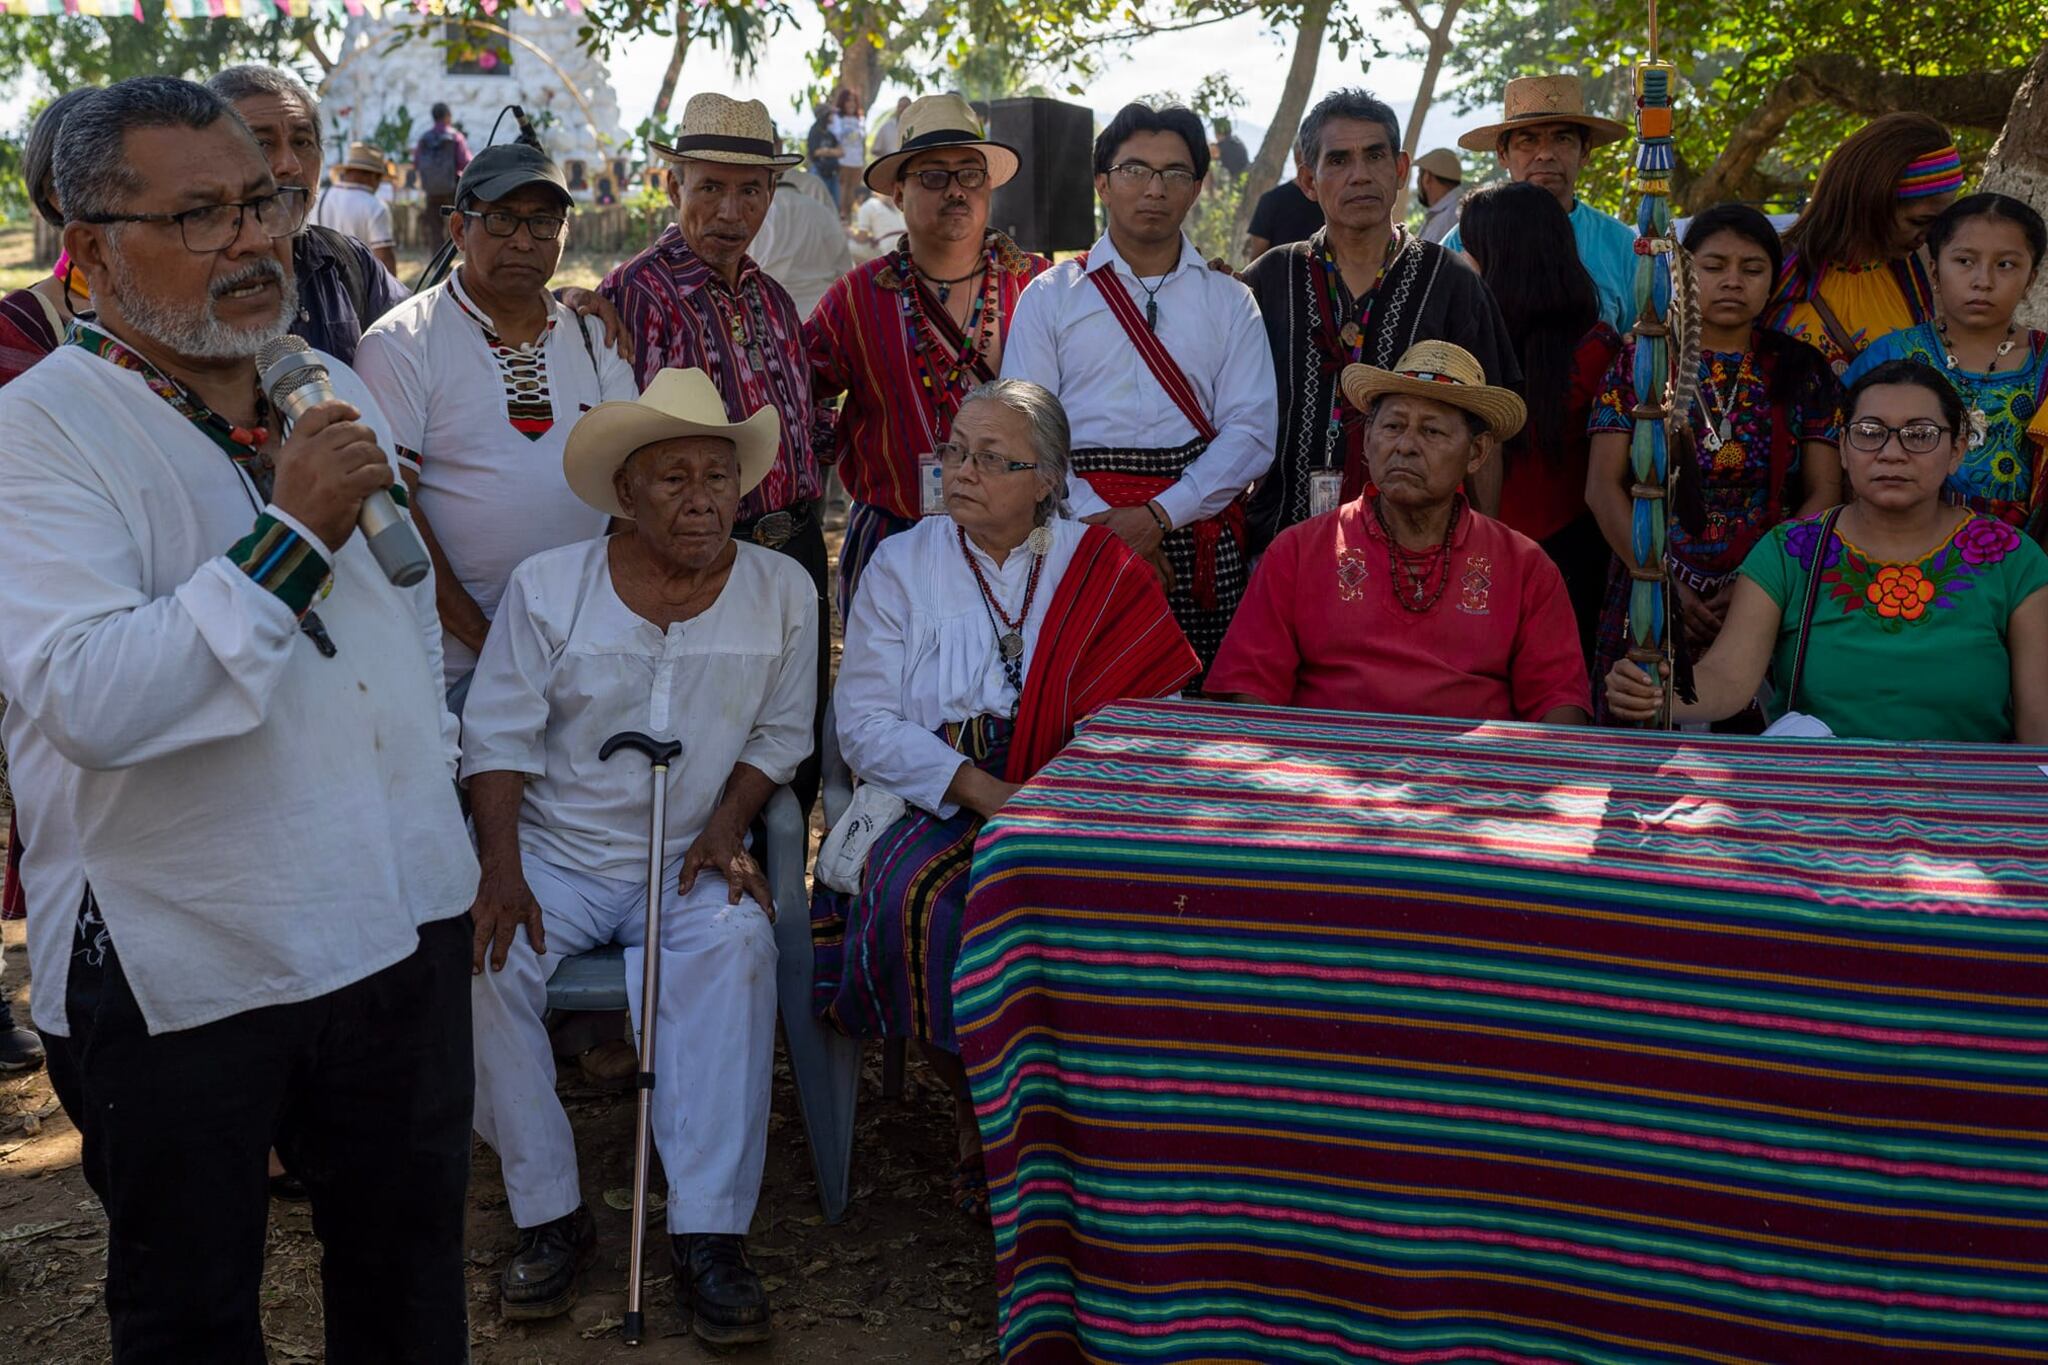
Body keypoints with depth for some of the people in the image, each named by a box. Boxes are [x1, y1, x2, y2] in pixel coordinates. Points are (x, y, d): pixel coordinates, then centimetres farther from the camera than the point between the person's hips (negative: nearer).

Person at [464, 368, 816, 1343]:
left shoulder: (781, 592, 3)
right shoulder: (546, 586, -1)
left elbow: (780, 732, 10)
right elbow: (499, 739, -1)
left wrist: (727, 826, -7)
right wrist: (501, 870, -14)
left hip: (694, 862, 0)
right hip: (557, 855, 0)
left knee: (737, 946, -32)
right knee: (488, 959, -28)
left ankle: (708, 1235, -28)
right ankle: (550, 1217, -12)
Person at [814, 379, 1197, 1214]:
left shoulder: (1102, 571, 8)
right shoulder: (902, 565, 9)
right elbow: (864, 722, -2)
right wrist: (983, 791, -15)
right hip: (934, 802, 1)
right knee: (917, 897, -31)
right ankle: (979, 1119, -10)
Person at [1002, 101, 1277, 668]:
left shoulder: (1230, 302, 13)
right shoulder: (1050, 297, 10)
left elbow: (1252, 432, 1)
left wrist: (1158, 516, -12)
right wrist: (1103, 525, -13)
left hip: (1201, 531, 1)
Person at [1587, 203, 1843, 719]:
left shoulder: (1800, 370, 7)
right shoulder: (1639, 361, 5)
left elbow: (1824, 494, 2)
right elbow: (1603, 488, -1)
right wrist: (1667, 586, -13)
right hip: (1652, 606, 0)